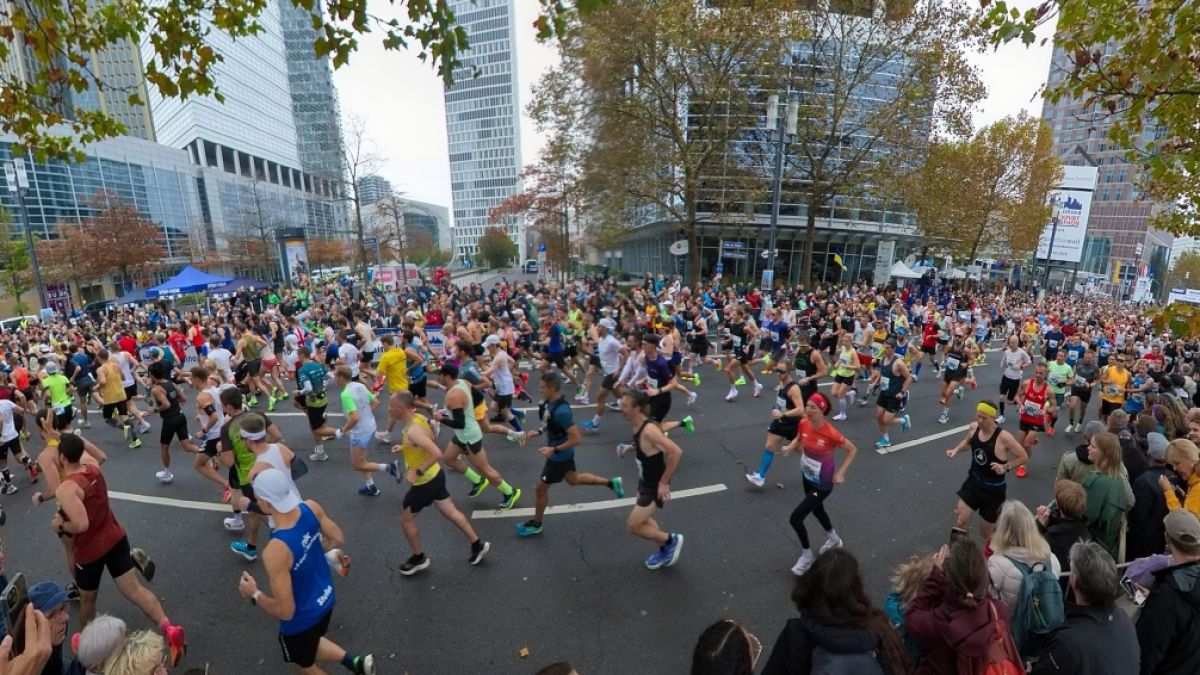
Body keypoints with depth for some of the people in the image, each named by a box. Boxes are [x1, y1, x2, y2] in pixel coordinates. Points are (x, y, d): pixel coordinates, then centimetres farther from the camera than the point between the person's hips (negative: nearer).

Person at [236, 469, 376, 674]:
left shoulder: (275, 551, -38)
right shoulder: (311, 508, -21)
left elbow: (285, 611, -28)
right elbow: (339, 540, -2)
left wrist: (254, 594, -12)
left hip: (300, 621, -5)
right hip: (325, 599, 6)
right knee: (310, 645, 35)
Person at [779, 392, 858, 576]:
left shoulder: (831, 433, -31)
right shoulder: (803, 424, -15)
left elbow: (852, 450, -14)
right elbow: (799, 438, 7)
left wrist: (840, 473, -17)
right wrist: (790, 446, -14)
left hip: (822, 484, -7)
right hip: (808, 476, 7)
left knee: (795, 518, -8)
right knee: (816, 509, 30)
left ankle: (806, 556, 19)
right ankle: (834, 539, 60)